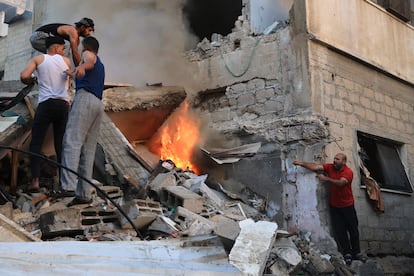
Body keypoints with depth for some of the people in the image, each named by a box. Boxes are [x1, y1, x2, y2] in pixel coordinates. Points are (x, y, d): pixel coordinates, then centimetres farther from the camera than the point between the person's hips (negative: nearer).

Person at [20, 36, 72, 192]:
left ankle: (35, 181, -11)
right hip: (63, 104, 2)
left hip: (46, 104, -2)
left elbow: (24, 76, -6)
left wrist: (31, 81, 14)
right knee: (60, 145, 9)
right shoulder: (66, 61, 13)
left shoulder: (38, 59, 7)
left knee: (36, 143, 1)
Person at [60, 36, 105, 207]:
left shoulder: (88, 54, 12)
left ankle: (68, 185, -36)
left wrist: (82, 66, -37)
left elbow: (90, 62, -16)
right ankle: (84, 194, -7)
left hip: (85, 98, -8)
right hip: (98, 103, 8)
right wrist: (74, 74, 75)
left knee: (72, 141, -20)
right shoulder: (101, 66, 36)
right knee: (88, 150, 0)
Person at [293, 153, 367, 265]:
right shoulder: (330, 167, -5)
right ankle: (347, 253, 9)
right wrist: (302, 163, -28)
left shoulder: (348, 172, -17)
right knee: (340, 231, 2)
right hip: (334, 206, 3)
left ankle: (356, 252, 18)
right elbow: (315, 167, -15)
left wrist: (326, 179, -42)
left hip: (347, 205, -2)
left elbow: (340, 183, -33)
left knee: (353, 229, 7)